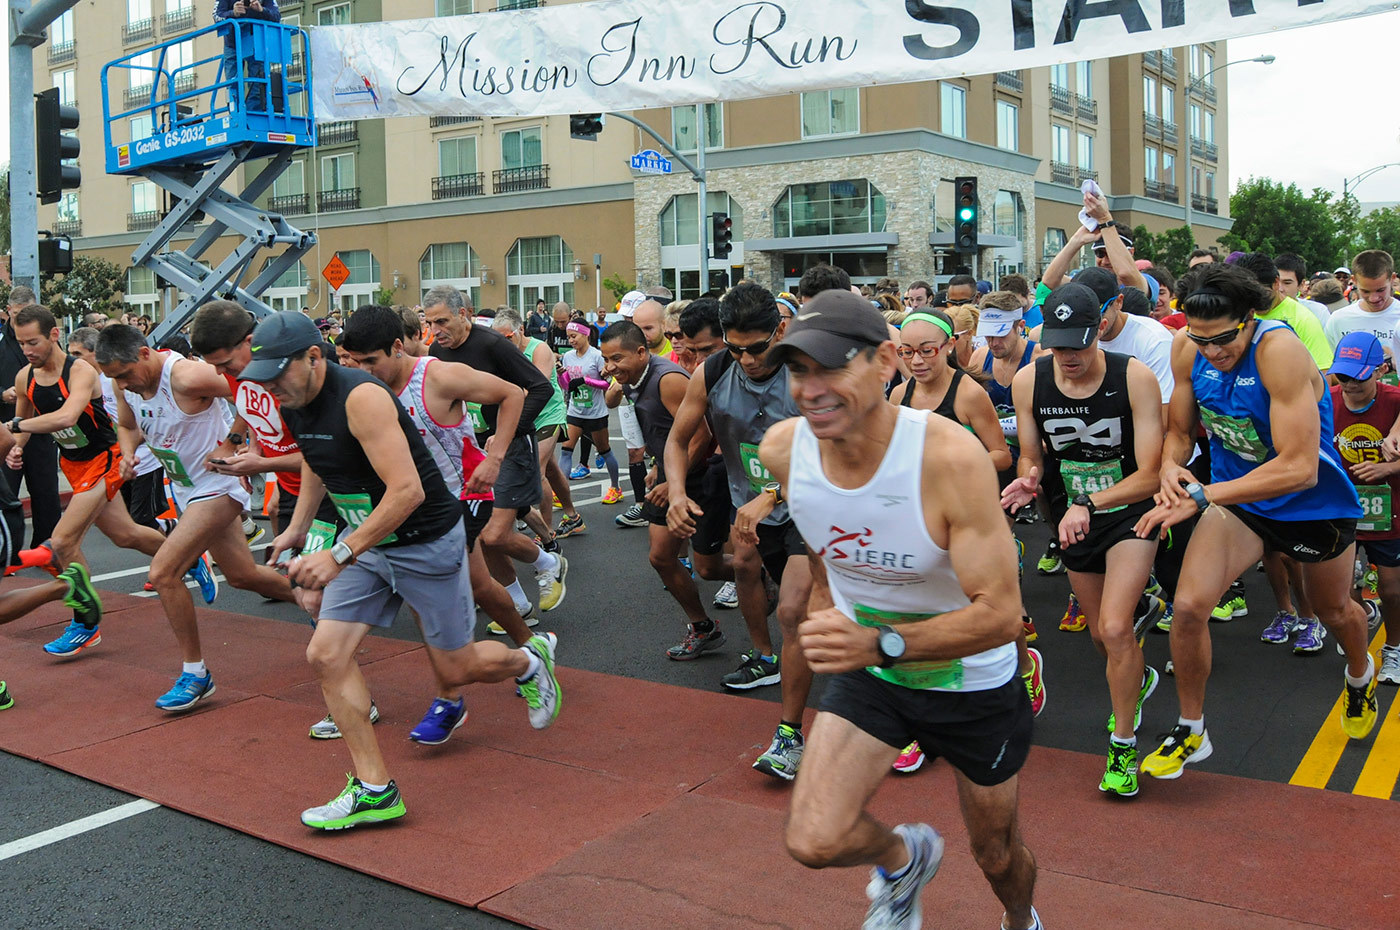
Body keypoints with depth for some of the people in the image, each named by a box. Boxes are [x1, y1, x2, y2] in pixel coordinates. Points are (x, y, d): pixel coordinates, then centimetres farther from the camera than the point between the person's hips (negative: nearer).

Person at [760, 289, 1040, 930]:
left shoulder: (951, 456, -33)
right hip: (867, 672, 3)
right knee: (813, 842, -16)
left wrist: (880, 643, -45)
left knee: (998, 857, 17)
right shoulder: (782, 450, -17)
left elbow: (1001, 613, -33)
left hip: (973, 680, -3)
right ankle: (902, 857, 21)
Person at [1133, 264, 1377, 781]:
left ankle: (1360, 676, 61)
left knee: (1333, 611, 24)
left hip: (1314, 504, -3)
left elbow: (1300, 467, -36)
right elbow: (1180, 430, 0)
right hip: (1237, 499, 3)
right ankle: (1190, 732, 8)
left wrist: (1201, 496, -39)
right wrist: (1170, 467, -24)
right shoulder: (1187, 349, -16)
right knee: (1188, 607, -16)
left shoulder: (1279, 350, -33)